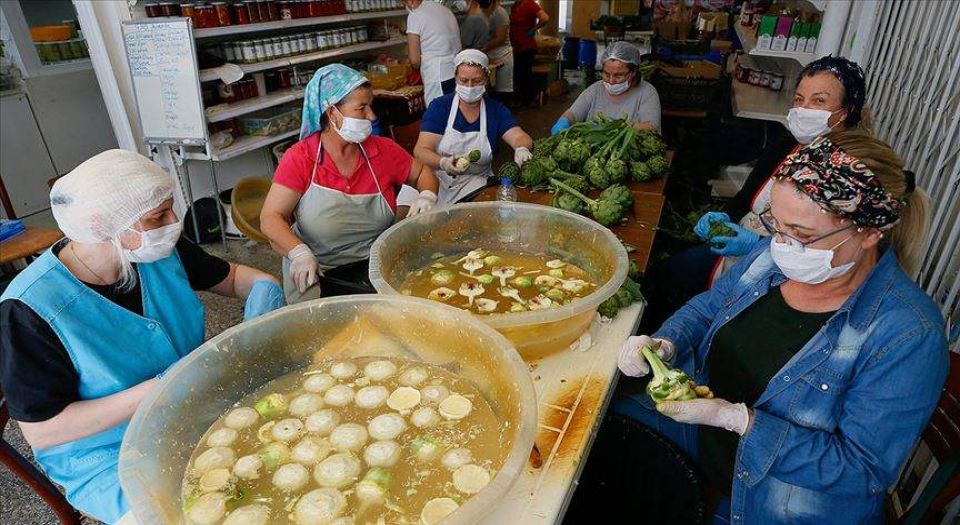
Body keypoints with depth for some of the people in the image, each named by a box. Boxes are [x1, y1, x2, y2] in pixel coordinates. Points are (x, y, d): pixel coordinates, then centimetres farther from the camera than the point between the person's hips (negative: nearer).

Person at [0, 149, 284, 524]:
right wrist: (156, 391, -27)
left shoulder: (159, 251, -8)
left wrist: (263, 286, -15)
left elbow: (231, 276, 8)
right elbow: (40, 431, -17)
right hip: (113, 461, -5)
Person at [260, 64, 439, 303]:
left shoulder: (383, 150, 0)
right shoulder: (299, 158, -7)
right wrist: (299, 253, -28)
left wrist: (427, 195, -8)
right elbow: (270, 218, -9)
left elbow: (423, 172, 15)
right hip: (319, 273, -3)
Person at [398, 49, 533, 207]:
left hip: (477, 183, 3)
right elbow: (421, 150, -10)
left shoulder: (496, 110, 6)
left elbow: (521, 137, -4)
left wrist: (522, 150, -31)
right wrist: (443, 163, -32)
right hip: (437, 178, -2)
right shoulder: (439, 106, -1)